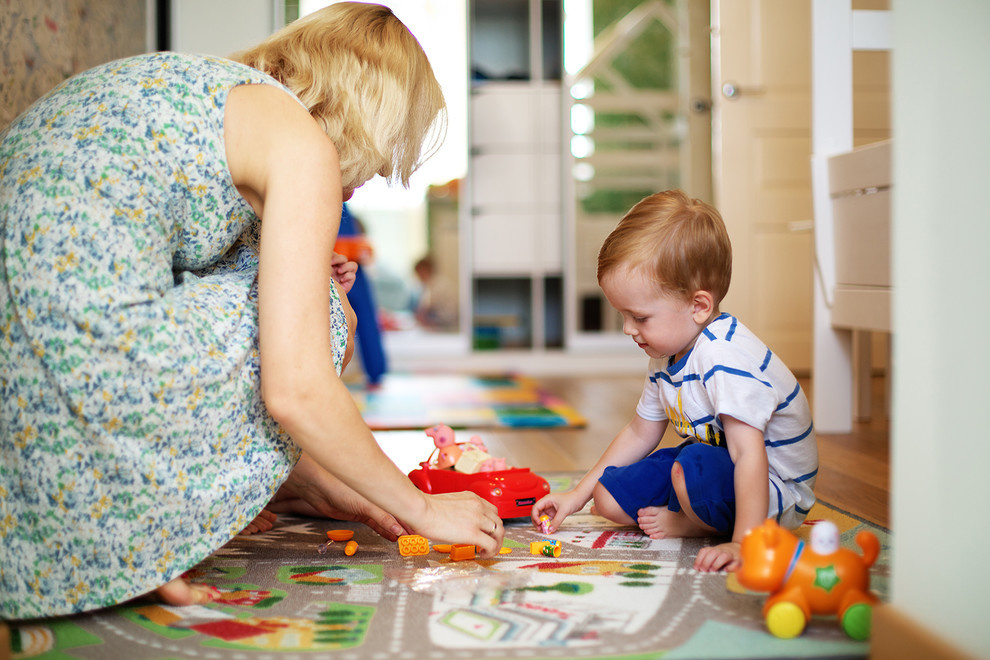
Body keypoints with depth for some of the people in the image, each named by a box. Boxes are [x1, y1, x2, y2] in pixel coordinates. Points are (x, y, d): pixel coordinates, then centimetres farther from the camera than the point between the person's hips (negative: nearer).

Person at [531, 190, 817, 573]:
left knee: (696, 468, -38)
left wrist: (743, 543, -42)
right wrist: (578, 494, 13)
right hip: (711, 459, 9)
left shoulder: (725, 357, -31)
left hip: (774, 489, -9)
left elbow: (749, 455, -36)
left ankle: (690, 524, -8)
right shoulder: (665, 357, 1)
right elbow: (640, 433, 13)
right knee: (608, 497, 2)